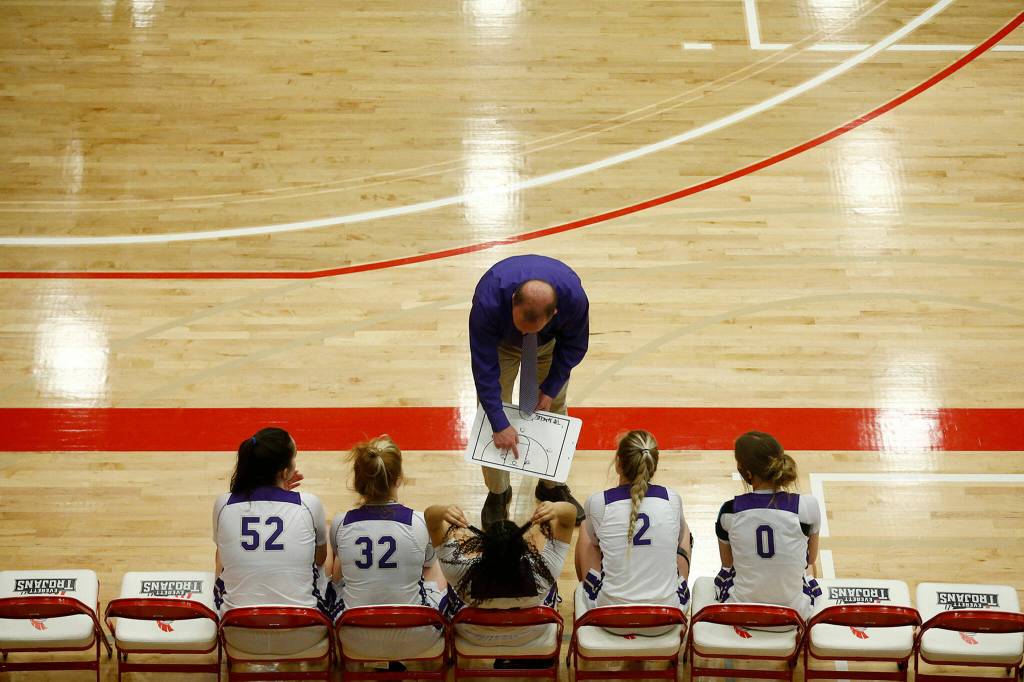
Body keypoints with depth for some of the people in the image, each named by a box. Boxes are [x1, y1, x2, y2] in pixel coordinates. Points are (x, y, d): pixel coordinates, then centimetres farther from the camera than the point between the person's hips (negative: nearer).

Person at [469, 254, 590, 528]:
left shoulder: (574, 297, -39)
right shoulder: (488, 300, -45)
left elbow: (574, 345, -16)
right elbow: (484, 366, -35)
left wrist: (549, 389, -17)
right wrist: (500, 425, -35)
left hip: (550, 344, 2)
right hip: (500, 343, -1)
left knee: (555, 411, 5)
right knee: (492, 413, -5)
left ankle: (553, 486, 26)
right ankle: (497, 493, 14)